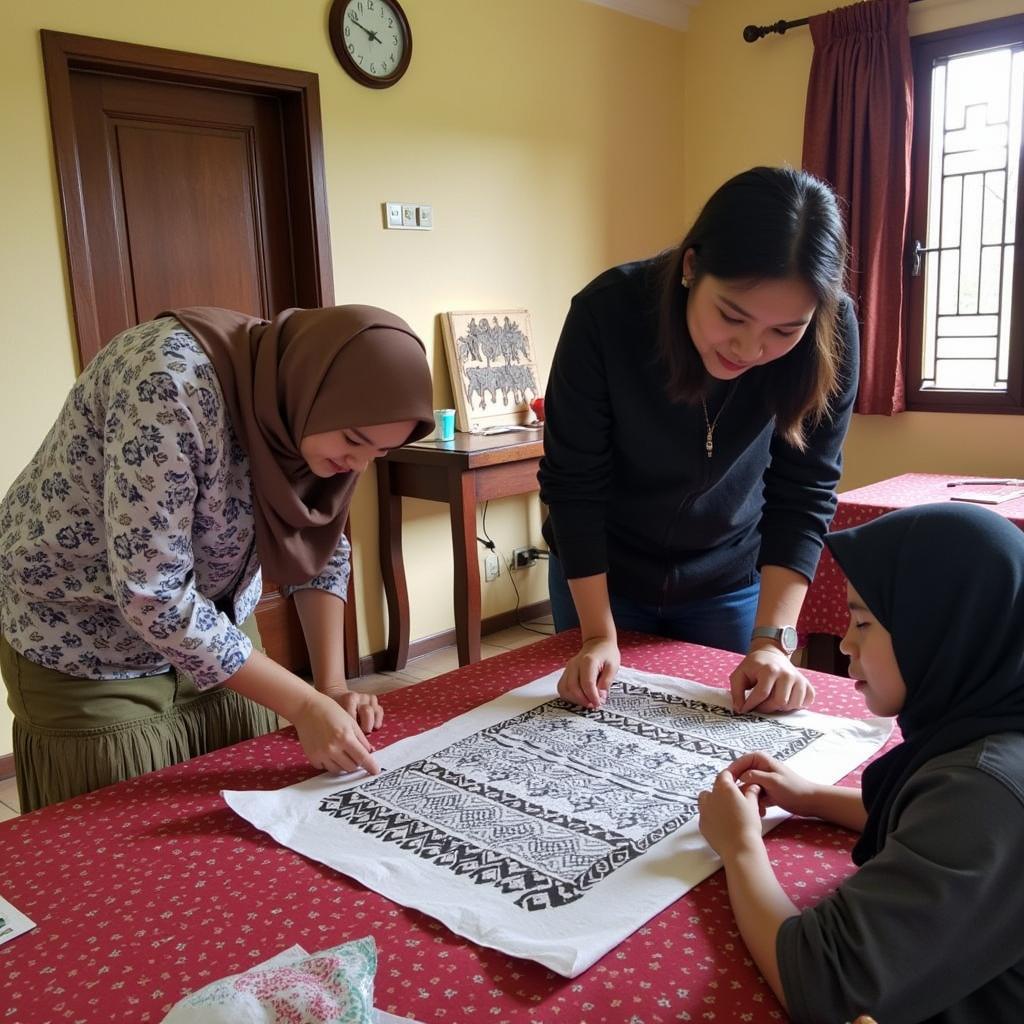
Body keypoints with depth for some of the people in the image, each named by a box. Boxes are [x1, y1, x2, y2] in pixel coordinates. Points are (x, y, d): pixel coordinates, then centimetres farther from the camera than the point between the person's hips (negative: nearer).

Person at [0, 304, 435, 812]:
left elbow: (320, 547, 0)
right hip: (86, 644, -5)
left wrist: (333, 685, -11)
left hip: (215, 629, 6)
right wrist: (307, 706, -30)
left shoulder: (306, 410, -11)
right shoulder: (174, 382, -33)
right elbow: (152, 594, -33)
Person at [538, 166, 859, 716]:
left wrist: (773, 639, -27)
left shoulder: (831, 332, -24)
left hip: (730, 580, 1)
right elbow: (572, 483, -22)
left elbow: (803, 493, -18)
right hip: (598, 573, 0)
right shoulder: (608, 311, -29)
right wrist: (599, 635, -23)